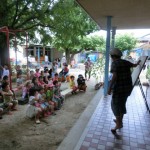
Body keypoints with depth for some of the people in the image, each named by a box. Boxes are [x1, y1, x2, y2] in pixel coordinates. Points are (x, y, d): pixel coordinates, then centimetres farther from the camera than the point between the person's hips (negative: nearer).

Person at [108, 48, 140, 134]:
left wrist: (110, 88, -18)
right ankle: (120, 121, 34)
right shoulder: (125, 62, 9)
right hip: (128, 86, 8)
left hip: (119, 87, -7)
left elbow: (114, 76, -22)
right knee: (122, 104, 20)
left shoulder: (114, 63, -12)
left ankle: (119, 124, 3)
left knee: (115, 104, 3)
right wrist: (138, 63, 53)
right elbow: (134, 65, 30)